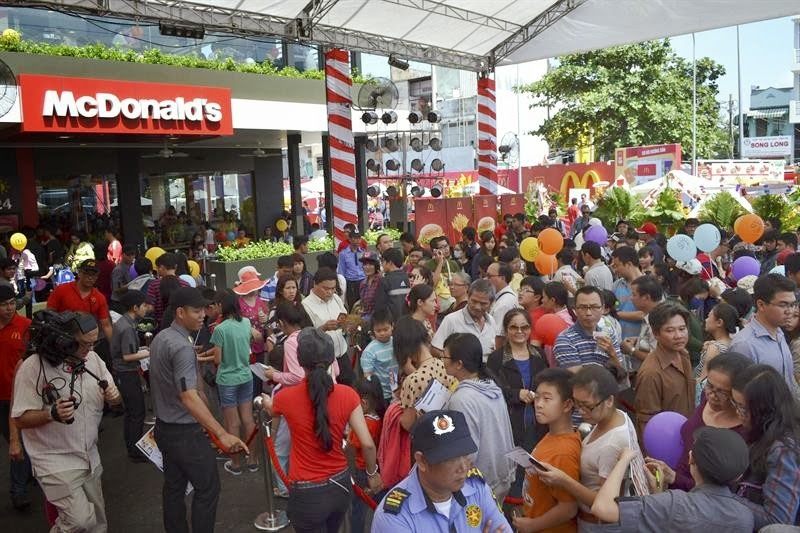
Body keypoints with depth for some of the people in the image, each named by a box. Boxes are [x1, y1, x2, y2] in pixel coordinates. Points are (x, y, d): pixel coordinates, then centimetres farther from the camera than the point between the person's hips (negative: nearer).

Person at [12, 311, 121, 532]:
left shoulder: (92, 358, -1)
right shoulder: (33, 367, -17)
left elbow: (114, 397, 9)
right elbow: (20, 419, -13)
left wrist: (113, 395, -14)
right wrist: (51, 413, -31)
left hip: (90, 457, 6)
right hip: (56, 462, -6)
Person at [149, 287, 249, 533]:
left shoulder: (160, 338, 5)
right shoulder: (182, 346, -25)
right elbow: (188, 397, -35)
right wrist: (222, 434, -41)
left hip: (164, 427, 9)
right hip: (185, 432, -9)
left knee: (174, 486, 17)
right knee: (207, 488, 2)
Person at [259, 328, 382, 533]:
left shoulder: (286, 397, -14)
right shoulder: (348, 395, -13)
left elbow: (272, 410, 12)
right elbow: (367, 444, -12)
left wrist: (266, 401, 36)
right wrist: (372, 473, 8)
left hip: (307, 493, -3)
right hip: (340, 485, 3)